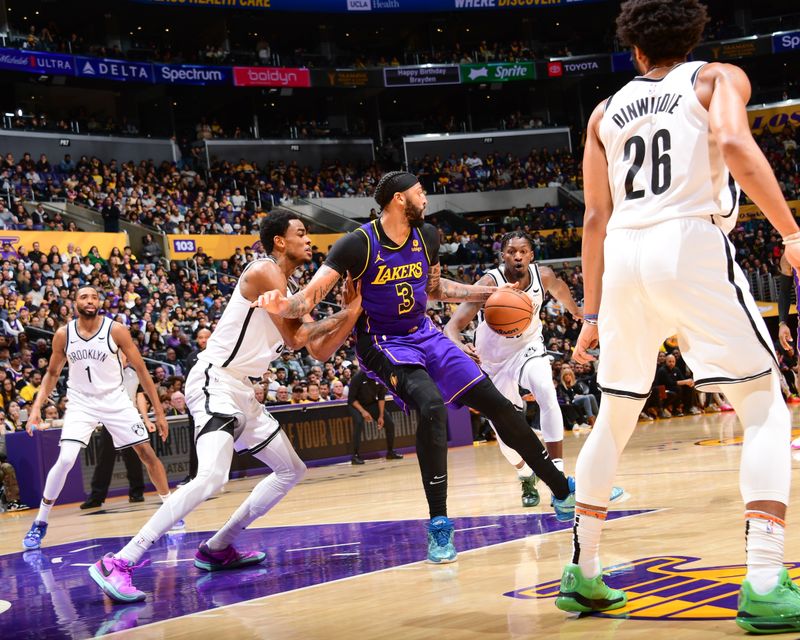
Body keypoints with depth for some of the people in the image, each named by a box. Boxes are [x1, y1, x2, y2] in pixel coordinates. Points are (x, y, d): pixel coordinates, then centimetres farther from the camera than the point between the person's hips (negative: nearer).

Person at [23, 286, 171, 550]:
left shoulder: (116, 330, -12)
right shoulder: (63, 334, -6)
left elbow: (141, 370, -7)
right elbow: (52, 373, 9)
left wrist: (159, 412, -8)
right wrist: (36, 407, -4)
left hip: (115, 400, 0)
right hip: (81, 403, 0)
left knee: (146, 452, -2)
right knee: (64, 460, -17)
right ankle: (40, 523, -2)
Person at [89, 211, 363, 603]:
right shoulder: (264, 272, -11)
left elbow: (320, 352, 16)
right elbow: (295, 338, -16)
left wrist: (354, 311, 6)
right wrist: (342, 314, -3)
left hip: (243, 392, 10)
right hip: (215, 382, -10)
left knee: (292, 471, 18)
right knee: (212, 477, -29)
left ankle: (217, 549, 20)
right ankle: (119, 563, -30)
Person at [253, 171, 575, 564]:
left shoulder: (427, 236, 0)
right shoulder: (358, 244, -19)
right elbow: (312, 296, -23)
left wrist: (488, 294, 12)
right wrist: (283, 306, -45)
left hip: (424, 335, 6)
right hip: (383, 343, -6)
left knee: (496, 404, 2)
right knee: (431, 407, -32)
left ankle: (562, 491, 18)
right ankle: (439, 525, -22)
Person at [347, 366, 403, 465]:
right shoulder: (358, 377, -27)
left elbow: (381, 397, -5)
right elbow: (351, 398, -21)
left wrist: (381, 416, -10)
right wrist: (363, 411, -31)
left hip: (372, 404, 5)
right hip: (356, 404, -5)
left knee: (389, 423, -3)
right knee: (359, 423, -32)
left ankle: (390, 452, 15)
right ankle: (355, 456, -30)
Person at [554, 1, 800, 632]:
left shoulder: (606, 112, 21)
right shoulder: (719, 78, 10)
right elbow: (732, 142, -13)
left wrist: (592, 314, 22)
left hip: (623, 258, 5)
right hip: (693, 246, -4)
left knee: (614, 419, 19)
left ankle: (582, 573, 23)